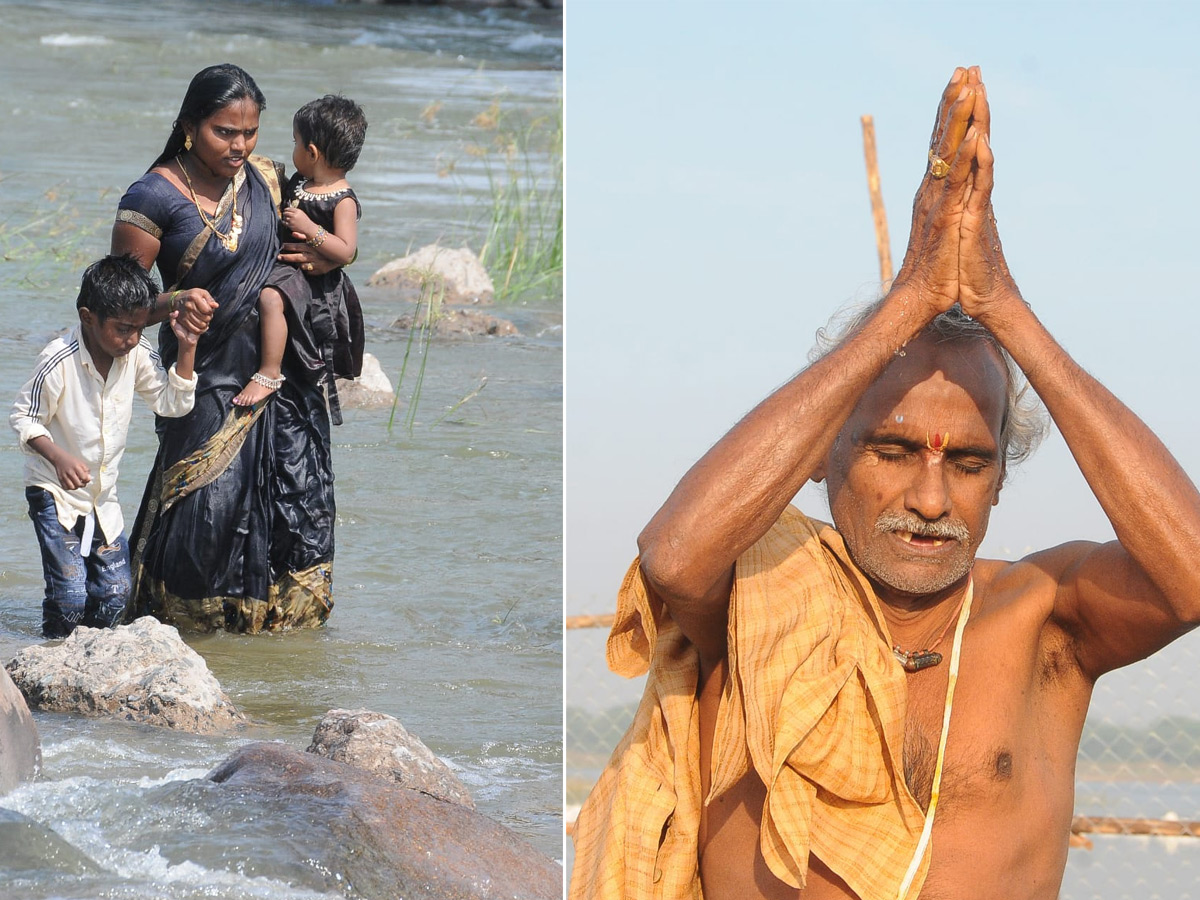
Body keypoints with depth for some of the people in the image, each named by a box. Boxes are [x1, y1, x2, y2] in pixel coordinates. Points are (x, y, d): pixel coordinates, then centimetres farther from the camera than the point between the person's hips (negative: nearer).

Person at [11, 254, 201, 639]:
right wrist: (58, 457, -31)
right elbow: (23, 419, -14)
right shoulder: (59, 361, -22)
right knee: (69, 595, -14)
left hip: (103, 496, 5)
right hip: (55, 493, -5)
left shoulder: (137, 354, -8)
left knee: (115, 592, 3)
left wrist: (187, 349, -14)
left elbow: (173, 403, -1)